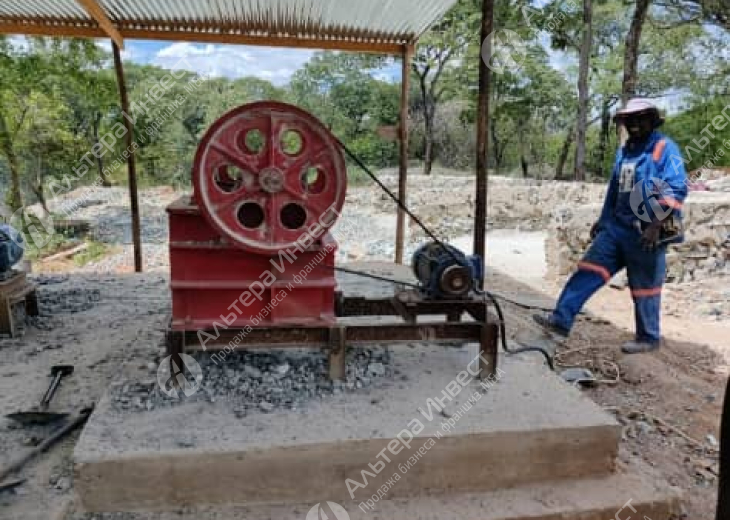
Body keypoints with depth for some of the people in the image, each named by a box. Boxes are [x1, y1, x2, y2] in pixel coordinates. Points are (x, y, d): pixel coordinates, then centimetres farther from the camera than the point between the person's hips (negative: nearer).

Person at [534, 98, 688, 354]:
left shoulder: (665, 149, -8)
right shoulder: (625, 151, 16)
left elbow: (677, 190, -17)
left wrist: (657, 226, -25)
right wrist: (602, 219, 24)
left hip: (645, 233, -7)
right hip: (616, 227, 7)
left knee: (645, 287, 4)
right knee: (588, 271, 0)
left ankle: (649, 338, 20)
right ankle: (561, 319, 2)